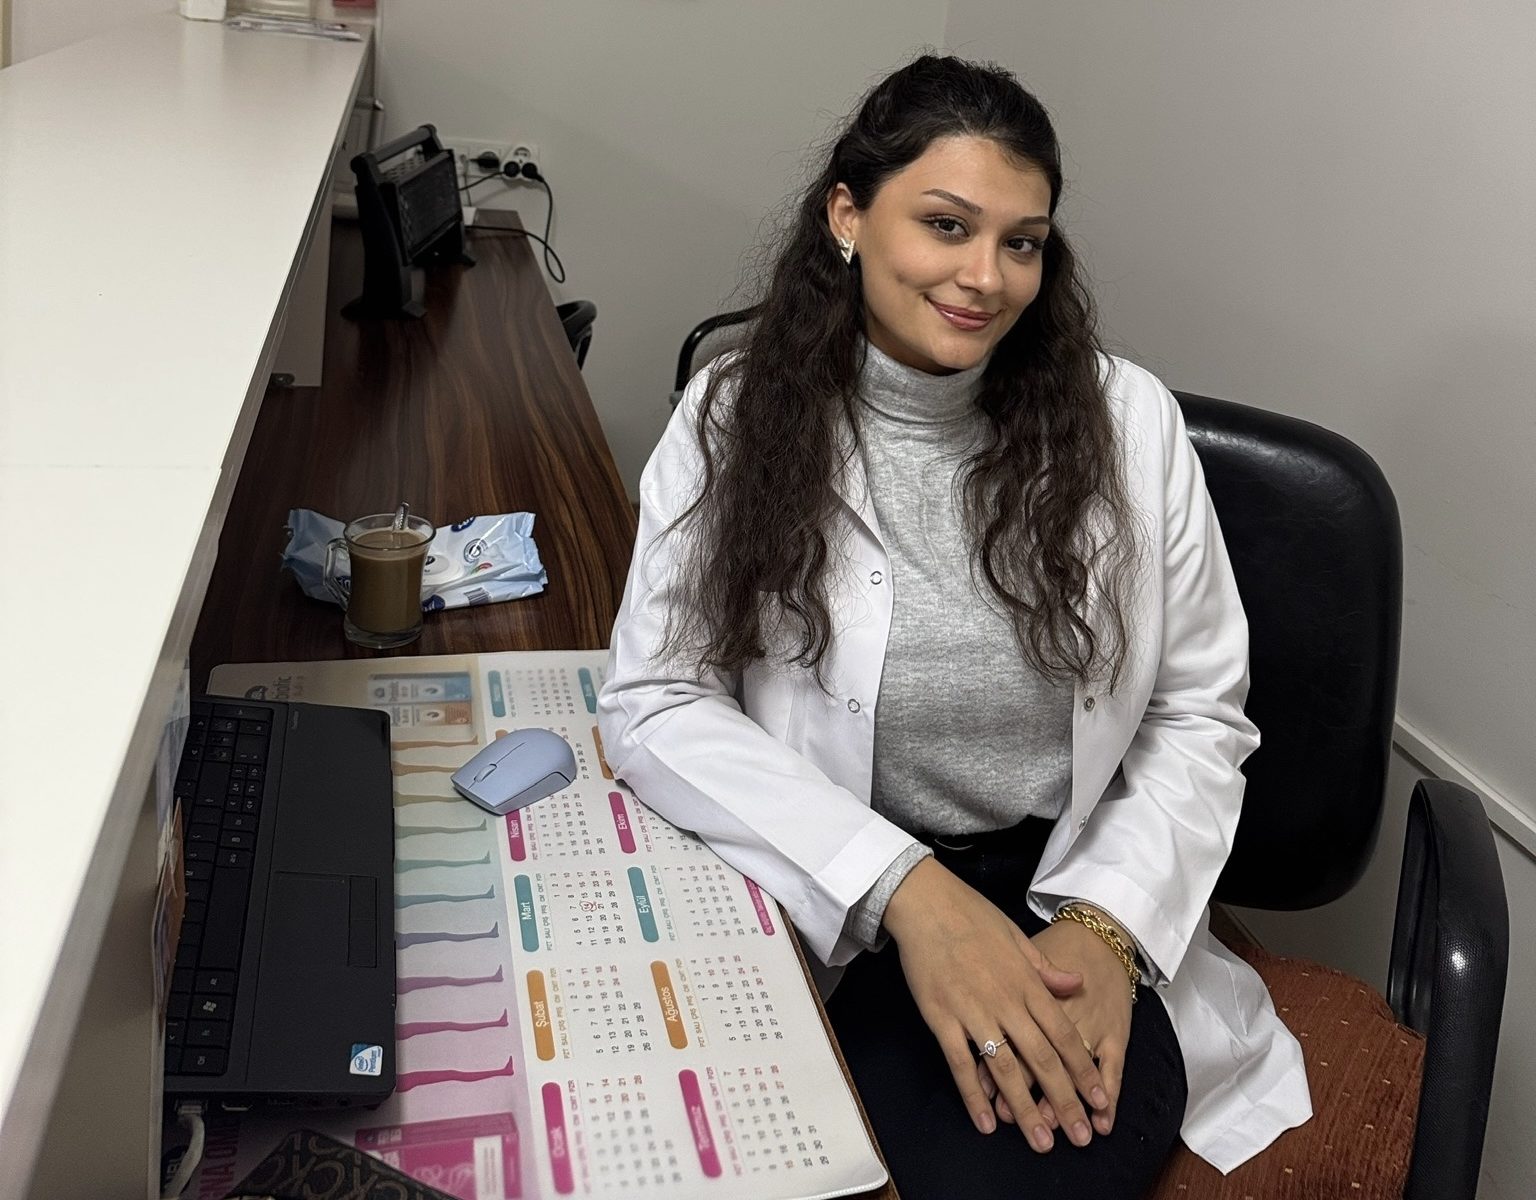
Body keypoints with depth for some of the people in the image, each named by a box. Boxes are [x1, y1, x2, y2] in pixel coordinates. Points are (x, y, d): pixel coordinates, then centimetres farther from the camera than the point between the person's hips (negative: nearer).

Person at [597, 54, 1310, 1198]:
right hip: (831, 917, 0)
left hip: (1069, 904, 1)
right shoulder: (737, 418, -3)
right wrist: (906, 887, -20)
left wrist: (1108, 923, -14)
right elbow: (654, 698, -10)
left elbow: (1200, 715, 3)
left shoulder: (1126, 420, -1)